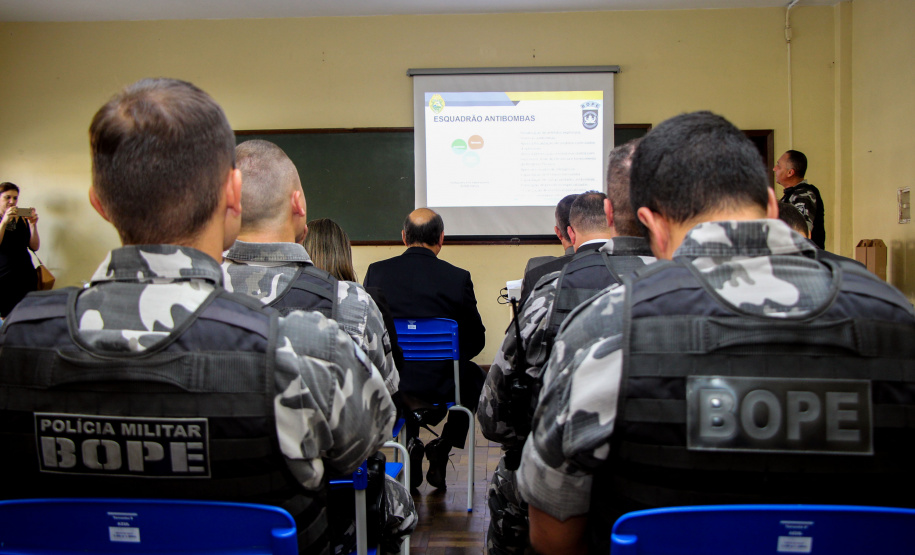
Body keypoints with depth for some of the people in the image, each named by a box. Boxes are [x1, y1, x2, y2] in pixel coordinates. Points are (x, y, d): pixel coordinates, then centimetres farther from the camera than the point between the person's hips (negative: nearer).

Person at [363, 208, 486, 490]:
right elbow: (476, 340, -3)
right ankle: (441, 449, 24)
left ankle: (411, 443, 27)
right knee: (474, 375, 29)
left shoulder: (376, 271, -7)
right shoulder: (458, 278, -12)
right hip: (440, 387, -2)